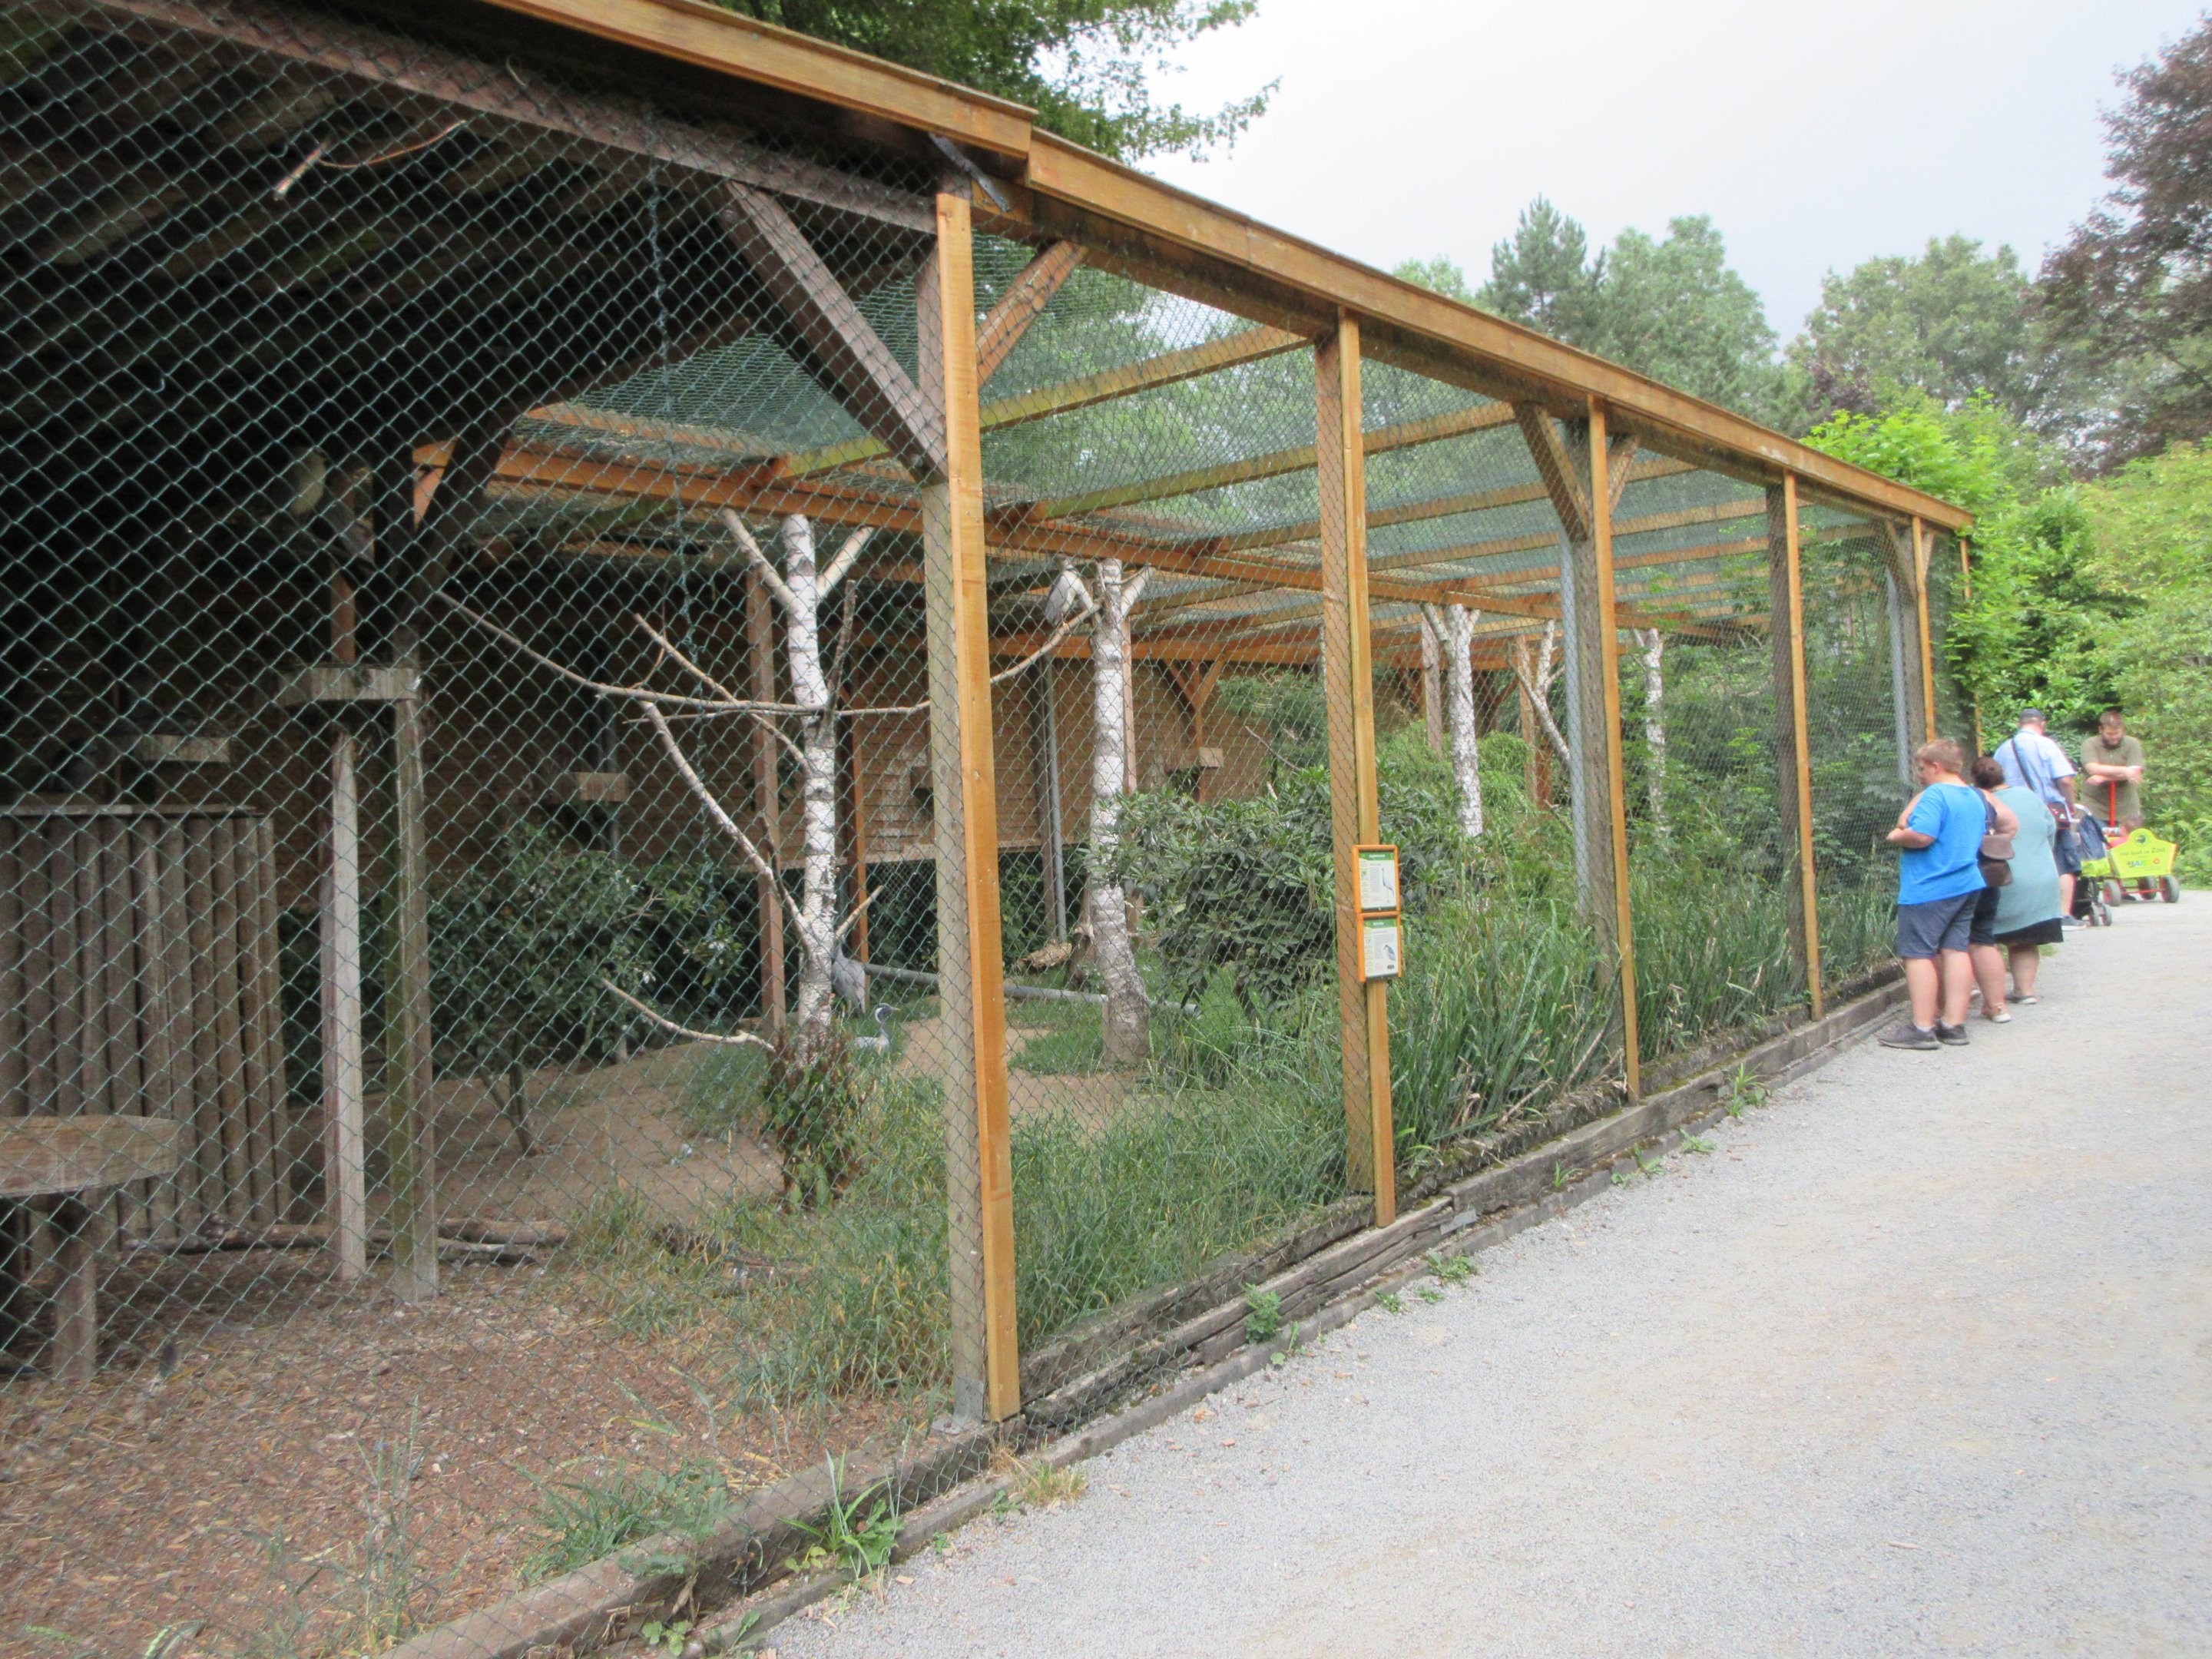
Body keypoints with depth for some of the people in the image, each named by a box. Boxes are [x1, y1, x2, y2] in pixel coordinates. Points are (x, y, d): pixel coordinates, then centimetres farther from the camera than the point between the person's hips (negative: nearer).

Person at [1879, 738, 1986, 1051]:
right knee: (1955, 950, 8)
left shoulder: (1935, 794, -15)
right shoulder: (1975, 798, 15)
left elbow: (1921, 835, -27)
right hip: (1966, 885, 9)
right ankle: (1954, 1023, 9)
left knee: (1917, 954, -5)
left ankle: (1922, 1028, -6)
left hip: (1928, 889, -9)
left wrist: (1896, 837, -7)